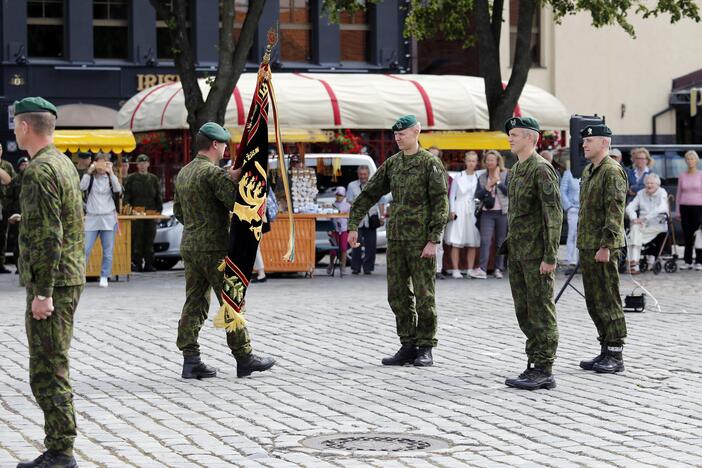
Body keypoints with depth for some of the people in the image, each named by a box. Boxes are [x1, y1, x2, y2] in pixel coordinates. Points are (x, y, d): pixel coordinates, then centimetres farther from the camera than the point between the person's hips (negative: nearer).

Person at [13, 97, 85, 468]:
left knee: (48, 371, -6)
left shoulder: (38, 172, -16)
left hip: (50, 284, -10)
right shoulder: (64, 164, 15)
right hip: (71, 278, 10)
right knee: (51, 368, 15)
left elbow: (48, 237, -22)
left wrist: (42, 293, -21)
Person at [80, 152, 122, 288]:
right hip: (92, 217, -1)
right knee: (85, 249, -8)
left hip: (108, 218, 1)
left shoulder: (110, 178, 8)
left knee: (108, 251, 2)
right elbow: (82, 187, -12)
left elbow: (118, 189, -11)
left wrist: (111, 173, -13)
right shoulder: (90, 177, 7)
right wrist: (89, 171, -14)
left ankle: (104, 277, 10)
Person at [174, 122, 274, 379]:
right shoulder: (213, 172, -15)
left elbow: (178, 212, 20)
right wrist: (234, 180, -6)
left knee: (194, 302, 7)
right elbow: (237, 204, -20)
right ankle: (244, 357, 7)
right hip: (214, 248, -8)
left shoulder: (183, 173, 12)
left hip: (189, 245, 8)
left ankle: (190, 360, 3)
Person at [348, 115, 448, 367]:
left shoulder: (431, 163, -6)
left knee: (423, 295, -2)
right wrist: (353, 225, 7)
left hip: (421, 239, -6)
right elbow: (369, 194, 14)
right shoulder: (392, 164, 11)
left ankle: (426, 349, 5)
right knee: (398, 295, 6)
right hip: (396, 237, 6)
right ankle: (408, 347, 13)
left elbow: (441, 204, -11)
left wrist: (433, 240, -17)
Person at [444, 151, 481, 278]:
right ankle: (455, 270, -4)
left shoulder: (478, 178, 7)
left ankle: (470, 270, 9)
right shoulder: (458, 177, 3)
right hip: (459, 211, -2)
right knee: (456, 243, -6)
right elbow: (452, 195, 4)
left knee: (472, 244, 3)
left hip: (472, 211, 2)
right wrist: (452, 211, -4)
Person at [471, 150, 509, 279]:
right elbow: (477, 195, 5)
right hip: (487, 213, 1)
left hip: (503, 212, -1)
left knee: (501, 242, 4)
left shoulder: (505, 175, 3)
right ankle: (482, 269, -17)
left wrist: (498, 181, -10)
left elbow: (508, 191, -8)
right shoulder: (482, 178, 11)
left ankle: (498, 269, 11)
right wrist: (487, 187, -8)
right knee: (485, 240, -11)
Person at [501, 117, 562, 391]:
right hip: (517, 253, 9)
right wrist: (509, 244, 19)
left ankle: (544, 372, -3)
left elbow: (554, 214, -17)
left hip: (536, 255, -9)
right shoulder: (516, 169, 16)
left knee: (541, 312, -5)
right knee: (524, 313, 11)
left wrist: (550, 256, -20)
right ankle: (535, 366, 17)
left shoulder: (542, 169, -13)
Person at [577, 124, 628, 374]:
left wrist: (606, 246, -23)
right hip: (587, 247, 10)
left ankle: (615, 355, -1)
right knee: (593, 301, 12)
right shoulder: (588, 171, 17)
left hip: (603, 248, -10)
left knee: (607, 301, -6)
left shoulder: (612, 171, -13)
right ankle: (606, 351, 19)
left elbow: (615, 211, -19)